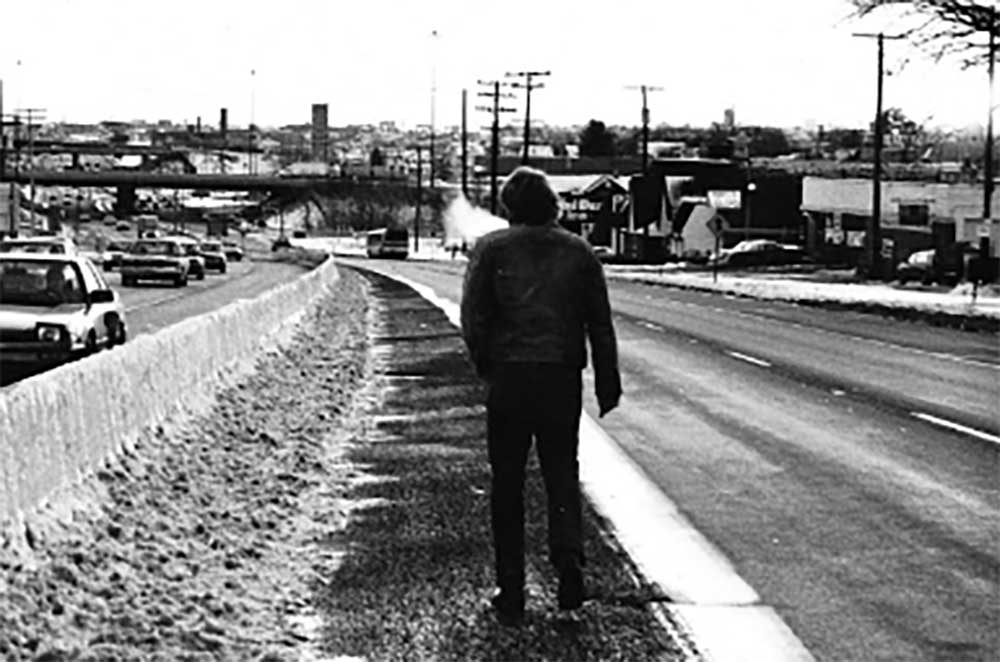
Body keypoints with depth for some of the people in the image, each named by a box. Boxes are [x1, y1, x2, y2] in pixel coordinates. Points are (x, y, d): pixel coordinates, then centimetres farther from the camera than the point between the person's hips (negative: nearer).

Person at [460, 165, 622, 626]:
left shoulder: (491, 249, 2)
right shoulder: (579, 252, 8)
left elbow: (473, 317, -7)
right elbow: (600, 324, 7)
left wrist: (485, 368, 6)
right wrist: (607, 382, 12)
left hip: (508, 378, -1)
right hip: (563, 378, 1)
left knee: (507, 485, 7)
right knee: (561, 473, 13)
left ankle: (511, 594, 8)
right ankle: (569, 558, -10)